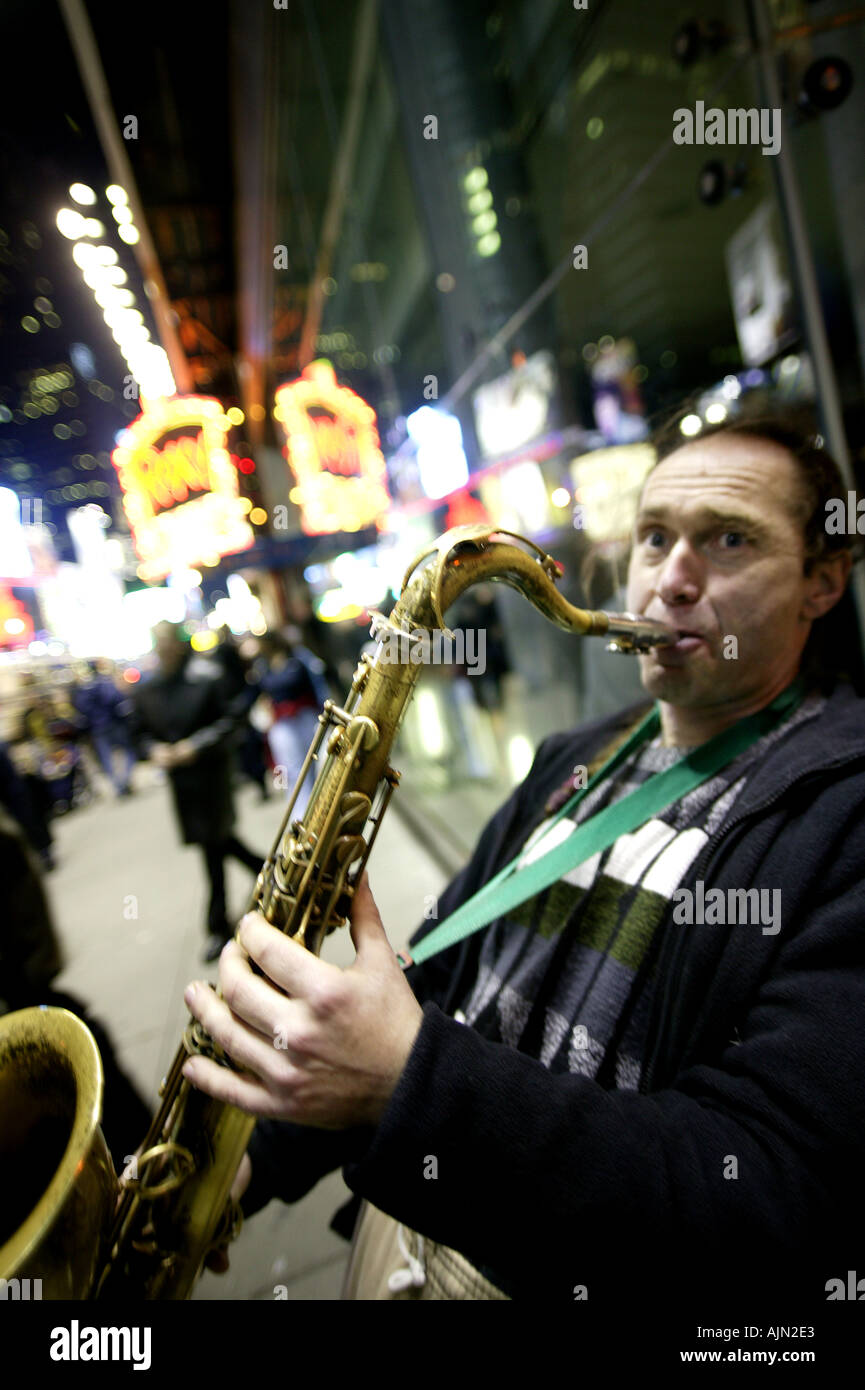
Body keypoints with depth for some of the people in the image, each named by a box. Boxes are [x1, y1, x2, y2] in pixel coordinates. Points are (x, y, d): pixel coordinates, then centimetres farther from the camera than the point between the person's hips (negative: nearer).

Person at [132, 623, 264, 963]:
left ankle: (218, 926, 12)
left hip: (210, 770, -5)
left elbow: (228, 719, -7)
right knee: (217, 839, 12)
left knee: (213, 842, -1)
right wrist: (155, 750, -6)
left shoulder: (205, 676, -9)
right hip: (178, 776, 5)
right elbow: (144, 730, 15)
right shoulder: (146, 689, 5)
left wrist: (196, 745, -18)